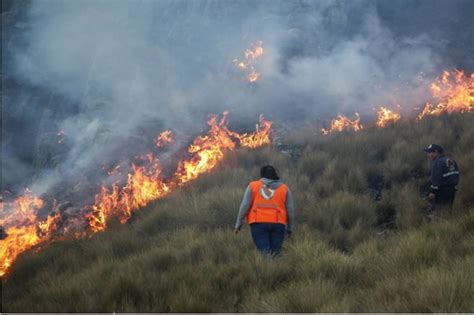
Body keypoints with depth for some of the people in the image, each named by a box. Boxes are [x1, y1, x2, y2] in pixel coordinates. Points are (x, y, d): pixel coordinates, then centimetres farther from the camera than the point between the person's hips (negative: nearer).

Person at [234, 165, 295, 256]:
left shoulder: (253, 186, 6)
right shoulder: (284, 189, 10)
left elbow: (245, 205, -1)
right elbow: (290, 210, 8)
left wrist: (238, 223, 4)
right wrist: (290, 228, 17)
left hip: (259, 223, -1)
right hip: (277, 224, 1)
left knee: (265, 253, -7)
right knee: (275, 253, 6)